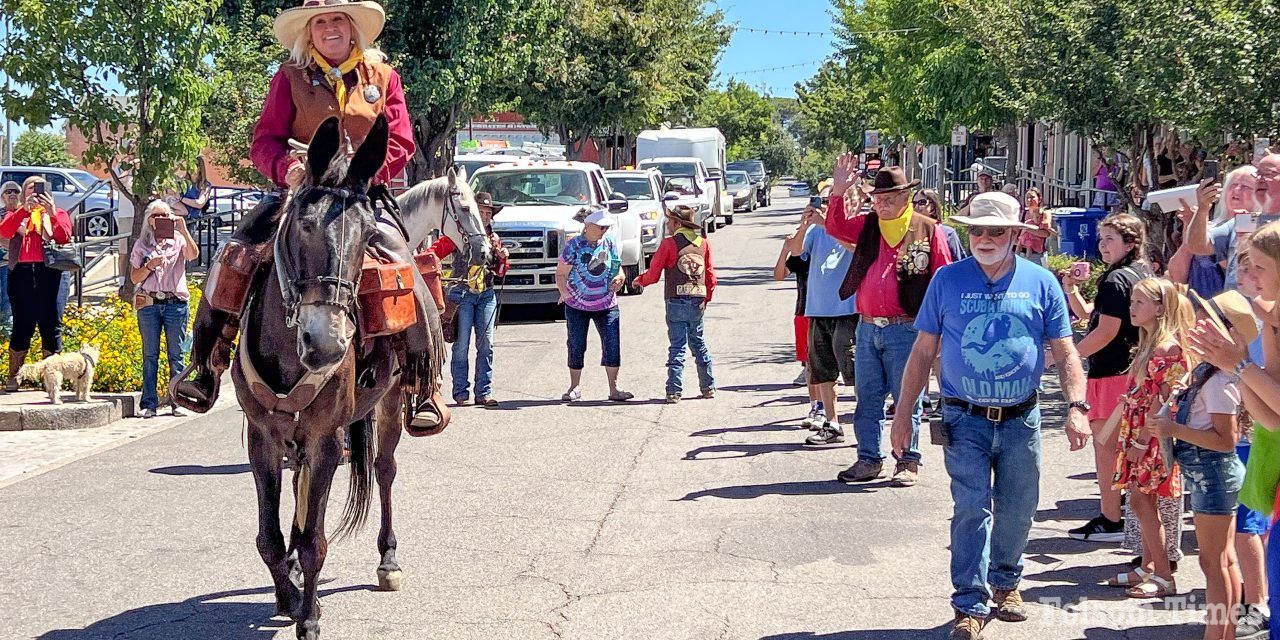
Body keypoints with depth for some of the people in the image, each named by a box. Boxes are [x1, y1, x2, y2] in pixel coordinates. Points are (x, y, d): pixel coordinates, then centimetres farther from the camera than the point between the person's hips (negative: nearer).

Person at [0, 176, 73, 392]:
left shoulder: (58, 214, 15)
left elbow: (64, 238, -5)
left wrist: (52, 213, -15)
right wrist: (24, 209, -16)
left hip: (48, 271, 0)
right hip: (21, 272, 0)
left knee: (51, 324, -1)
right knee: (22, 325, 0)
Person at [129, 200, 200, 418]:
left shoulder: (178, 240, 8)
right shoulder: (141, 244, 10)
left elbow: (194, 255, -13)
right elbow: (134, 278, 7)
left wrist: (184, 230, -18)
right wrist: (149, 266, -9)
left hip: (175, 303, -1)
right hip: (149, 304, 1)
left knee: (177, 355, 1)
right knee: (150, 355, 1)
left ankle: (178, 401, 5)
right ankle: (149, 404, 3)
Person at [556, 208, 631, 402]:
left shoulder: (610, 243, 2)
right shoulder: (574, 245, -7)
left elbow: (619, 270, 12)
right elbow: (561, 274, -5)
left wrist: (618, 279, -10)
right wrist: (563, 291, -23)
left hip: (606, 305, 2)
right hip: (577, 305, -2)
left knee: (612, 345, -7)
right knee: (576, 346, 4)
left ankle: (613, 388, 1)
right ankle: (575, 388, 18)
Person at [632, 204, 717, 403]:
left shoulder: (668, 244, -7)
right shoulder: (704, 243, 6)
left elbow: (653, 274, -5)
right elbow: (711, 275, 9)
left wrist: (640, 280, 15)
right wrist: (707, 298, 22)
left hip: (677, 301, -4)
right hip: (698, 302, 4)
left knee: (677, 346, -2)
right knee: (699, 344, 17)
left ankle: (674, 390, -5)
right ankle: (709, 387, 20)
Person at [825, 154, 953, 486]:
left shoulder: (928, 230, -2)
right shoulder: (867, 226, 12)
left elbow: (943, 278, -3)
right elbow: (837, 228, 1)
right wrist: (839, 191, -10)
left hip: (906, 330, -5)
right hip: (867, 328, 5)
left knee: (907, 400, 2)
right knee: (867, 398, 10)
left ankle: (908, 462, 11)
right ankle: (869, 459, 19)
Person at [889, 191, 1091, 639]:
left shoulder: (1041, 282, 2)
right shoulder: (947, 280, 0)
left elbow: (1065, 352, 3)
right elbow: (923, 351, 4)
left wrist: (1077, 407, -9)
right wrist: (903, 413, 0)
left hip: (1021, 418, 2)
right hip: (965, 419, -1)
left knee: (1018, 510, 11)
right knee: (971, 509, -7)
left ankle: (1006, 581, 34)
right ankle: (971, 604, -3)